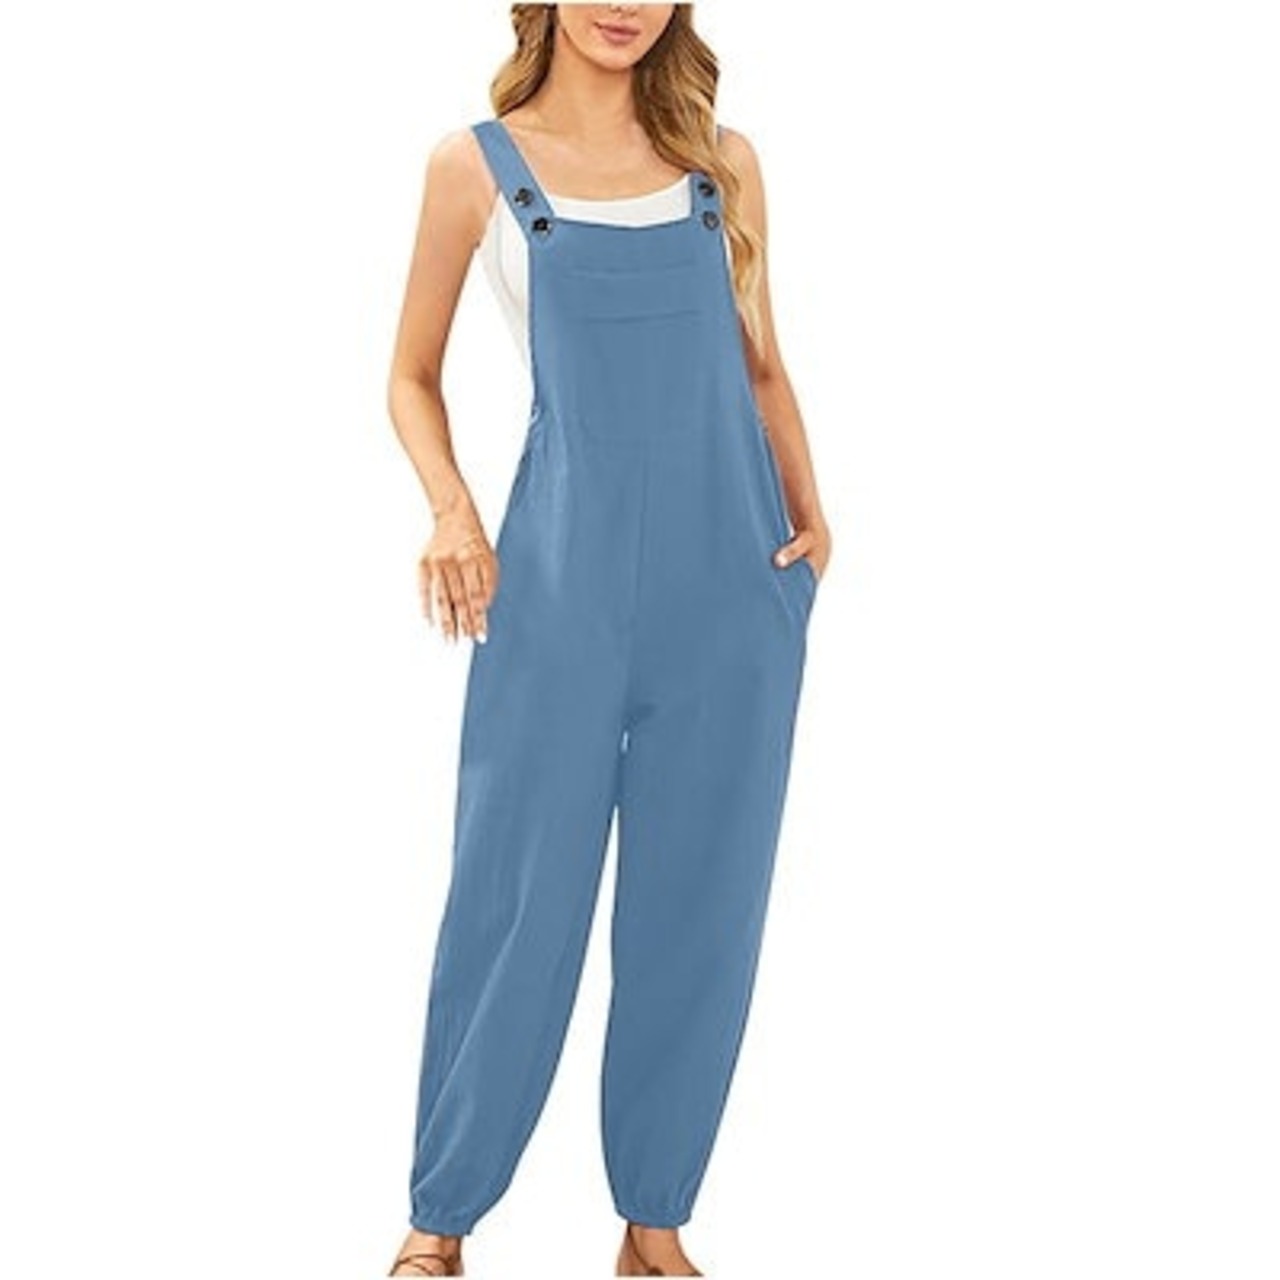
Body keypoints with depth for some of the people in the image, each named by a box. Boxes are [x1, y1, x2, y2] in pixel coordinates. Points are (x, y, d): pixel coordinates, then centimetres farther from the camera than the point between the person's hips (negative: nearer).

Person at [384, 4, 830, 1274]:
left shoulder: (721, 161, 8)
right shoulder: (476, 165, 2)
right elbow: (413, 375, 8)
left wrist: (809, 509, 1)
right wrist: (451, 509, -9)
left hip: (733, 578, 3)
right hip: (563, 580, -2)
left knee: (699, 907, 7)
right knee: (517, 897, 2)